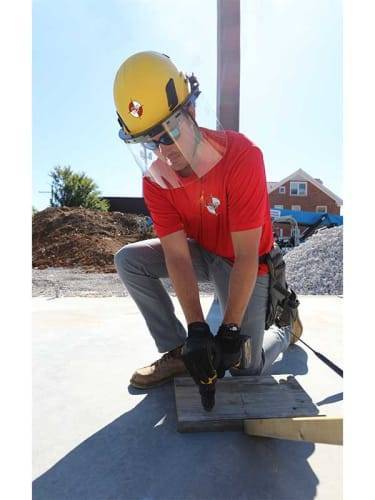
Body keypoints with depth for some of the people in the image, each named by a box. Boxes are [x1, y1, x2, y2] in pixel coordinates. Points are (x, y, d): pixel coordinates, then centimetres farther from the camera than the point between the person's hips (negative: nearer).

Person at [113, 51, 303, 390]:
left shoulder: (242, 157, -30)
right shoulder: (155, 179, -16)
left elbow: (245, 257, -28)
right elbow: (177, 256, -20)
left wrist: (229, 331, -27)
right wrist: (197, 330, -28)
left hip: (245, 264, -4)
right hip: (201, 251, 5)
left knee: (245, 369, -5)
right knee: (128, 260, -14)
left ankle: (285, 325, 28)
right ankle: (177, 351, -4)